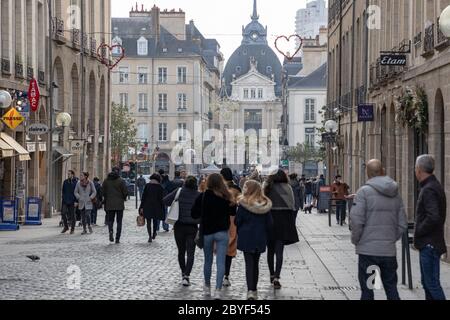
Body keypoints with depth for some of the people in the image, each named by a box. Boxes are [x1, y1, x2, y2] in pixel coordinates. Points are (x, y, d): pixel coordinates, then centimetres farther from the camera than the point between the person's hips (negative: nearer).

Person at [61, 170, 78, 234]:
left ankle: (72, 229, 12)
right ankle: (66, 227, 9)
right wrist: (63, 198, 10)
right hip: (65, 201, 4)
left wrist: (76, 201, -13)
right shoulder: (65, 182, 9)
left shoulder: (76, 182, -5)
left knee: (72, 215, 2)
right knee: (63, 213, -7)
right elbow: (63, 191, 16)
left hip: (72, 201, -4)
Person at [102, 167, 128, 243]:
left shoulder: (106, 181, 2)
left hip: (109, 205, 2)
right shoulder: (121, 181, -8)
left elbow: (103, 192, 1)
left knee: (110, 220, 12)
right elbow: (125, 192, -8)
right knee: (119, 221, 7)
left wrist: (104, 201, 13)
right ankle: (117, 238, 4)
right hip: (119, 204, -2)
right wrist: (124, 198, 12)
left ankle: (110, 231, -18)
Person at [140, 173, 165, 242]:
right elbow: (161, 199, -3)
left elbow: (143, 197, -2)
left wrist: (141, 207, 1)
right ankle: (154, 234, 31)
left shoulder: (147, 185, -1)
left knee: (148, 221, 3)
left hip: (147, 206, 0)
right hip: (156, 207, 0)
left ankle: (150, 236, -7)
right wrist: (162, 209, 3)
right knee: (155, 220, 19)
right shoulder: (160, 187, -2)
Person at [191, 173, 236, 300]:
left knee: (208, 261, 17)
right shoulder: (226, 197, -6)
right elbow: (233, 212, 7)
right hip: (222, 232, -1)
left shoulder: (202, 197, -9)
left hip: (207, 232, 1)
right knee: (221, 262, -3)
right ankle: (218, 290, -15)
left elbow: (194, 214, -5)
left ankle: (207, 287, 31)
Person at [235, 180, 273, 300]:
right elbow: (269, 223, 5)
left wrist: (240, 233, 10)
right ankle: (254, 289, 21)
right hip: (260, 239, 4)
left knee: (249, 264, -1)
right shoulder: (266, 204, 0)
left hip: (246, 237, -4)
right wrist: (266, 237, 16)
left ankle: (250, 290, -12)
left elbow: (238, 221, -7)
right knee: (256, 263, 15)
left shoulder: (243, 203, -13)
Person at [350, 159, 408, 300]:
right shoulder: (395, 194, 7)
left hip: (368, 249, -4)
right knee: (391, 289, 11)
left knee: (367, 290, 3)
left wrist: (355, 240, 1)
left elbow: (356, 220, -15)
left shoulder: (364, 191, -9)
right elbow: (403, 224, 8)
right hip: (389, 250, 4)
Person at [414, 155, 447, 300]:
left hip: (429, 245, -10)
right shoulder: (436, 186, 14)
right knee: (427, 283, 16)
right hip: (429, 244, 10)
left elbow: (433, 217, -29)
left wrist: (419, 232, -15)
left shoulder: (429, 190, -18)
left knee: (432, 283, -7)